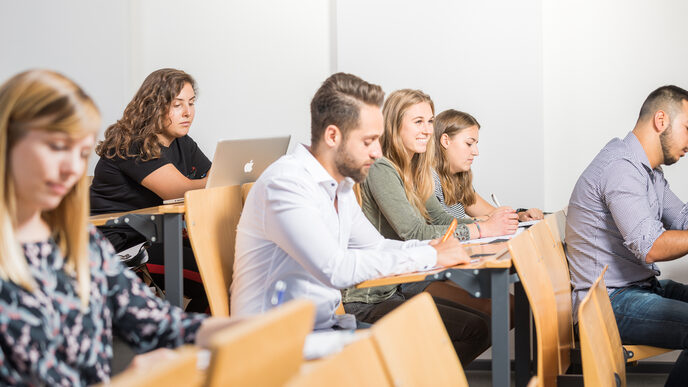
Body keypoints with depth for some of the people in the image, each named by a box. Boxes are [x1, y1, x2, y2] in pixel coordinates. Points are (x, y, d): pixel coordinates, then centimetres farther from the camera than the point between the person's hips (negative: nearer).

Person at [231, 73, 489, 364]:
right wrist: (429, 256, -22)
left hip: (327, 324, 10)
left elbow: (375, 245, 25)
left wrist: (430, 246, 4)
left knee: (471, 329, 0)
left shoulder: (341, 184, 12)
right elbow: (335, 269, -30)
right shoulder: (285, 182, -20)